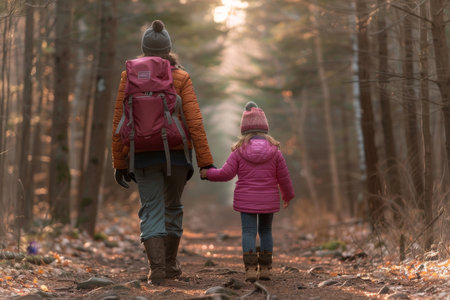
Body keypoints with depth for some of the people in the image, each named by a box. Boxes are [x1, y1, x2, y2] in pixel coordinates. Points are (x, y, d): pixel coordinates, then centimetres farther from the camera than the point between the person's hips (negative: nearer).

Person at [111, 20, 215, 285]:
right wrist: (206, 162, -7)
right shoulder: (181, 78, -3)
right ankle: (171, 264, 28)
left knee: (151, 211, 3)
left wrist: (119, 163, 7)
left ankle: (157, 268, -13)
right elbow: (194, 122, -9)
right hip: (177, 154, 0)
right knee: (173, 207, 19)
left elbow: (119, 124, 0)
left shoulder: (130, 77, 0)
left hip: (144, 156, 0)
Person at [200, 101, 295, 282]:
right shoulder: (274, 151, -1)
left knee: (248, 232, 0)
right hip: (268, 199, 2)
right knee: (265, 231, 15)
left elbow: (226, 173, -7)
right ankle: (265, 268, 13)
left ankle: (251, 268, -12)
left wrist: (208, 173, 10)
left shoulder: (239, 151, -4)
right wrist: (287, 196, 19)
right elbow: (283, 177, 3)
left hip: (246, 200, -1)